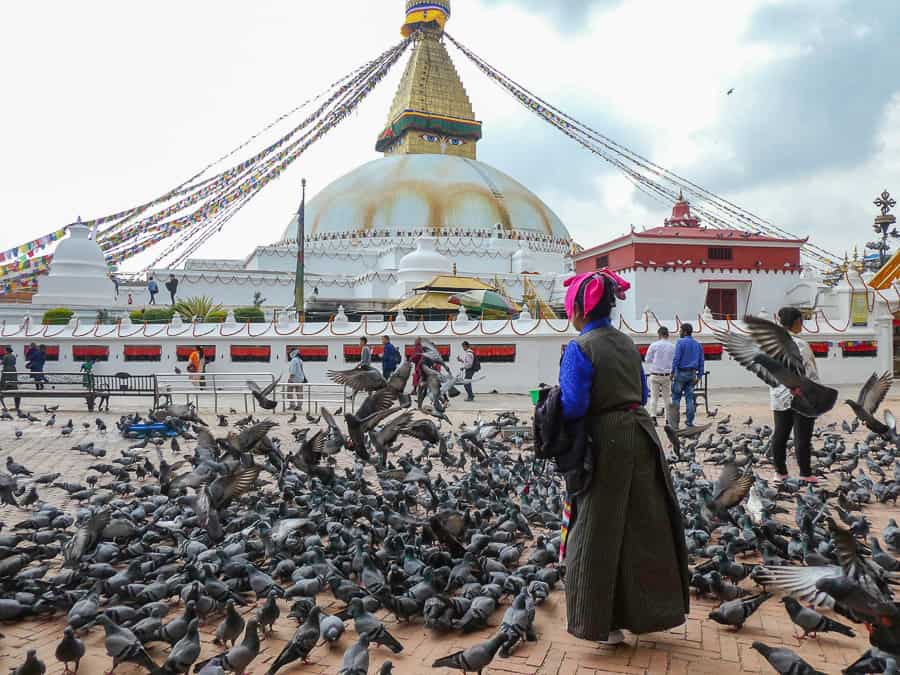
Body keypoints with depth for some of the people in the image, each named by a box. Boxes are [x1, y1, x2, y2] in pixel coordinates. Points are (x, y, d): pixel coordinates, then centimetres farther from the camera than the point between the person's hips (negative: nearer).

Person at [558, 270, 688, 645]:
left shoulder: (579, 349, -14)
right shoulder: (626, 343, 9)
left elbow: (574, 407, -20)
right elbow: (642, 393, 15)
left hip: (607, 443, -7)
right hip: (641, 434, 7)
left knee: (600, 534, 6)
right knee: (647, 526, 17)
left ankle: (604, 624, 16)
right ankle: (647, 612, 32)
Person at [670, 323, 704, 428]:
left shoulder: (681, 342, -8)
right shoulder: (698, 345, 11)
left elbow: (676, 358, -14)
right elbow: (701, 362, 11)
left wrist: (672, 372, -9)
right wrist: (699, 376, 13)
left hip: (681, 372, -6)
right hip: (692, 374, 6)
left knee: (676, 397, -1)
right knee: (690, 397, 8)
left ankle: (674, 423, -3)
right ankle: (689, 422, 7)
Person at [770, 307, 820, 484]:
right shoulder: (800, 345, -17)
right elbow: (811, 375, -14)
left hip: (779, 397, 6)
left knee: (779, 435, 11)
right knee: (802, 437, 2)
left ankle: (781, 472, 19)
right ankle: (805, 474, 10)